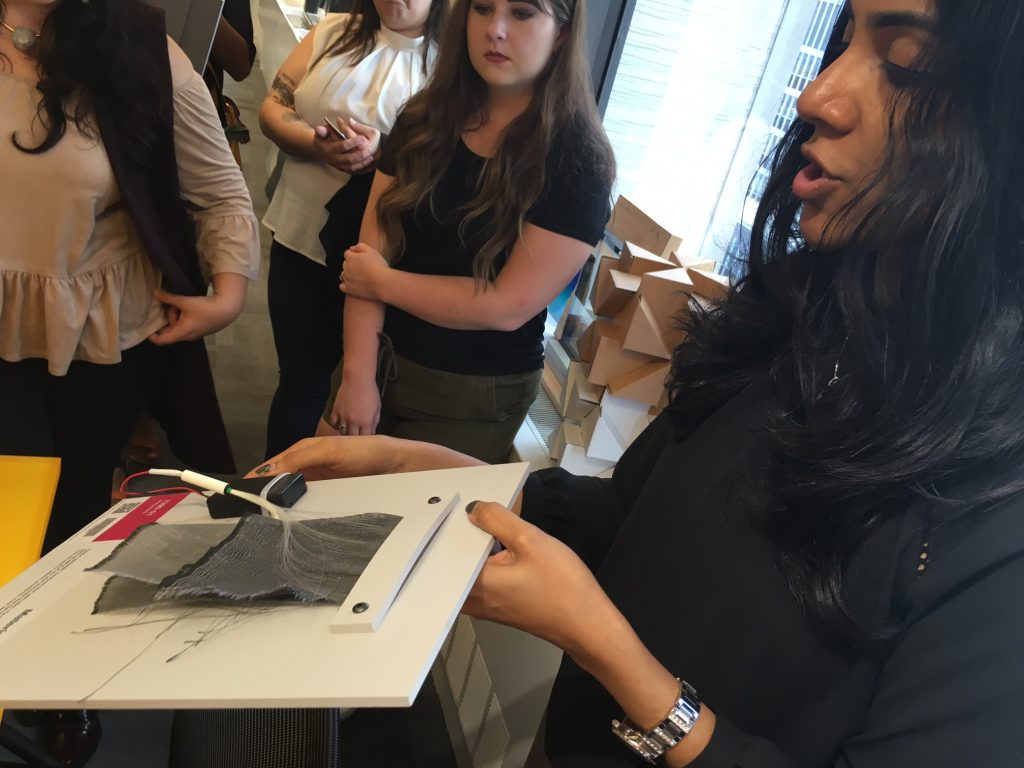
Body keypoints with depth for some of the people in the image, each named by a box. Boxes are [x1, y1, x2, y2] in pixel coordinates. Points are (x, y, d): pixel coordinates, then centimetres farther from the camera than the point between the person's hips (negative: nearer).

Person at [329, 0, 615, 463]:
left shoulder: (578, 164, -15)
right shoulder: (425, 120, 0)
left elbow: (508, 307, -21)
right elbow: (370, 250, -6)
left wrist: (383, 282, -12)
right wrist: (358, 374, -15)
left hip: (472, 397, -4)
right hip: (380, 363, 5)